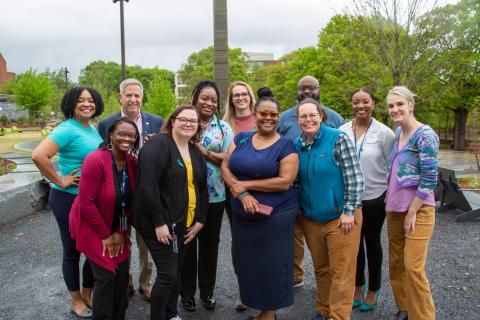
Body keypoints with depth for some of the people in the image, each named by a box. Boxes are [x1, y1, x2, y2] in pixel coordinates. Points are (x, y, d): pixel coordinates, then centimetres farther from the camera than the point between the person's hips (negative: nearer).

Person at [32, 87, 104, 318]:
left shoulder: (93, 129, 7)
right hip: (69, 199, -7)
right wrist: (59, 181, -21)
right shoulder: (67, 129, -16)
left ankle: (88, 295, 34)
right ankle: (76, 301, 29)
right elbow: (38, 155, -29)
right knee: (72, 250, 10)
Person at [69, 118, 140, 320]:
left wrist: (121, 231, -4)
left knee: (122, 272, 4)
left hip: (117, 227, 6)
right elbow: (86, 202, -22)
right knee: (106, 275, -7)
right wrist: (105, 235, -15)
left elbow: (129, 200, 2)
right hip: (92, 227, -6)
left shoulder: (132, 162, -5)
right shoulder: (96, 161, -24)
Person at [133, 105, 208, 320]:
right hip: (161, 224, -7)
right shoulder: (159, 145, -14)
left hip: (185, 224, 7)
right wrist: (159, 223, -23)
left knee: (177, 271, 16)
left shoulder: (196, 152, 11)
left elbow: (202, 188, 14)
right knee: (167, 274, -3)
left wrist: (200, 221, 6)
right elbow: (148, 186, -22)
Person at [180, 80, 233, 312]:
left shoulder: (224, 127, 4)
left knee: (210, 243, 12)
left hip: (214, 195, 1)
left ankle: (207, 291, 30)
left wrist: (204, 152, -13)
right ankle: (187, 292, 27)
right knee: (187, 243, 9)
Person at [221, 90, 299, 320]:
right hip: (242, 216, 4)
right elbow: (225, 167, 1)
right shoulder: (241, 139, 6)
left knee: (272, 265, 6)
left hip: (276, 216, -4)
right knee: (248, 264, 13)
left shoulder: (285, 145, -6)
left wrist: (246, 185, -15)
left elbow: (285, 181, -15)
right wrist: (242, 195, -15)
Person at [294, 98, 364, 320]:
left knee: (341, 272, 3)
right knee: (320, 269, 17)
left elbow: (354, 178, -13)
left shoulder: (338, 139, -12)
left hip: (339, 217, -5)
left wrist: (348, 212, -16)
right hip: (311, 218, 5)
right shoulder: (297, 145, 4)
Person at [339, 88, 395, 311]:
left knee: (372, 243, 13)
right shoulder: (342, 131, -2)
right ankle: (358, 286, 35)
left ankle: (373, 290, 32)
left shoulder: (384, 132, -10)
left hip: (375, 197, -2)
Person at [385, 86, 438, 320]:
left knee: (413, 267, -5)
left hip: (417, 209, -7)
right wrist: (390, 201, 13)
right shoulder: (397, 132, 9)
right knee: (396, 262, 13)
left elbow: (429, 179, -16)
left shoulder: (425, 135, -13)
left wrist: (412, 212, -15)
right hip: (394, 208, 7)